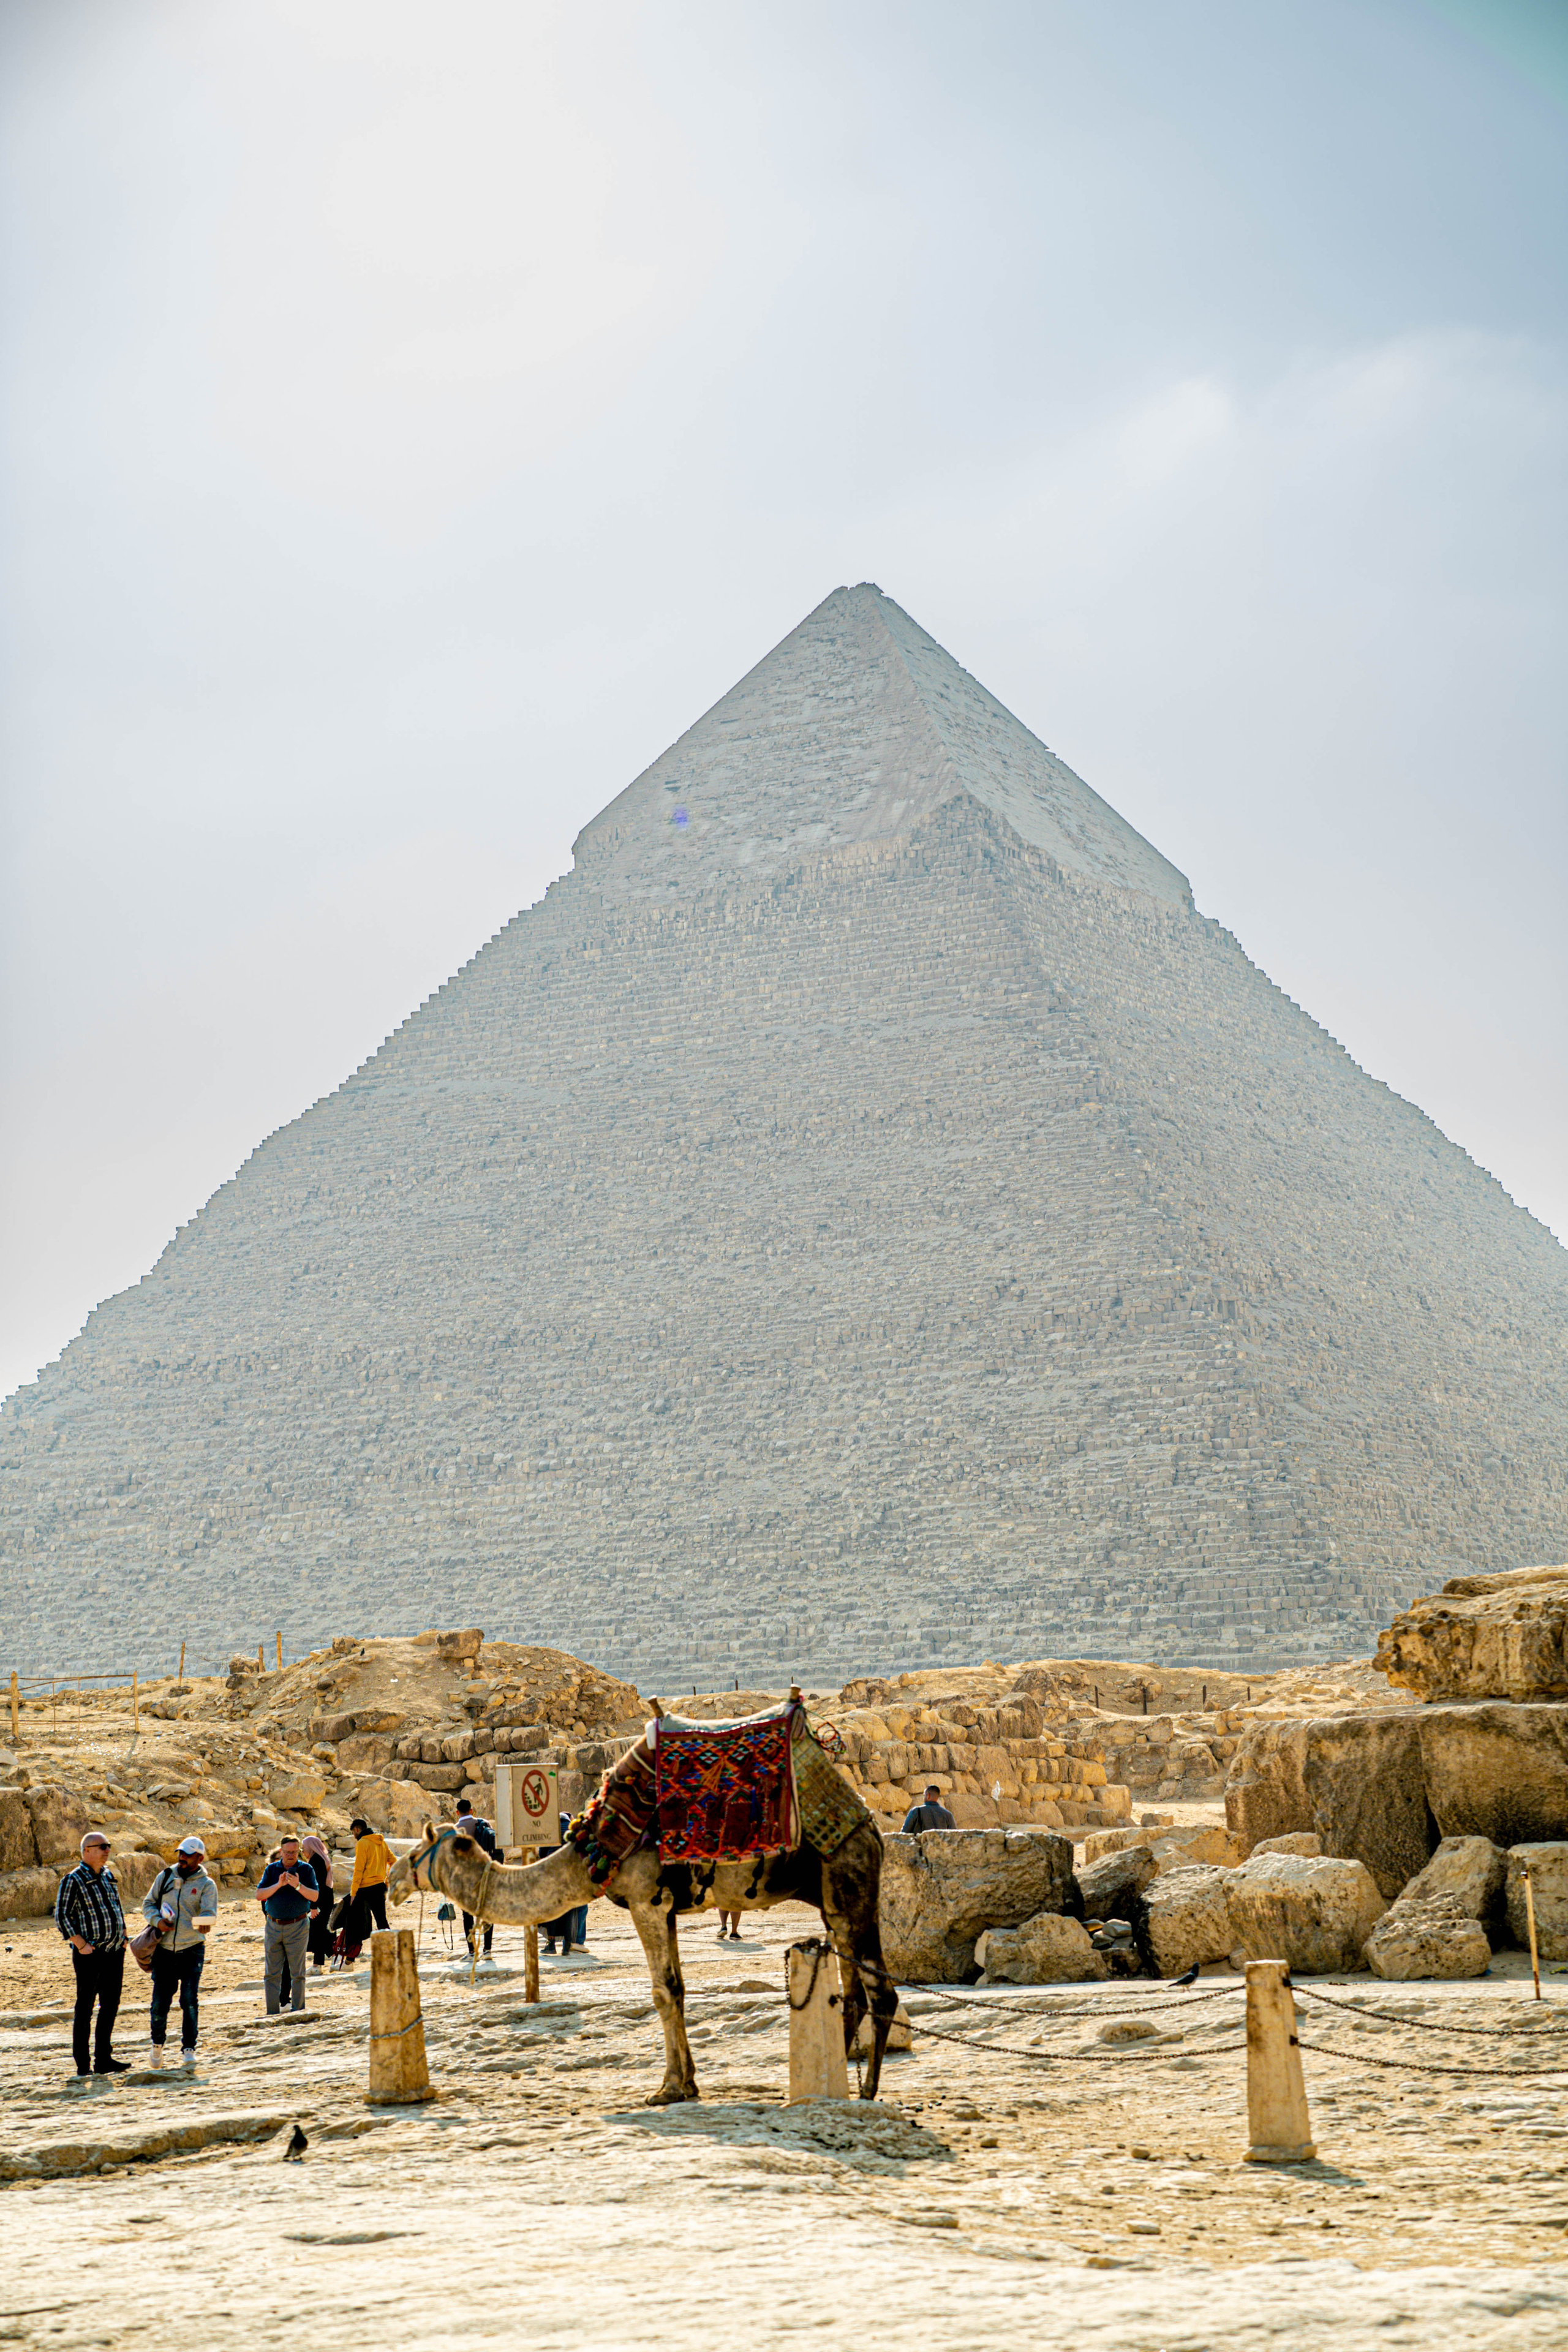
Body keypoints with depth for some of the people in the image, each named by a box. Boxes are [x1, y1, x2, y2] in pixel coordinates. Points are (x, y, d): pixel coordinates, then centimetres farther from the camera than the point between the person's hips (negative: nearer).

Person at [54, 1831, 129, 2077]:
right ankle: (83, 2067, 3)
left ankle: (103, 2060, 20)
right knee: (85, 2010, -1)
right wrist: (81, 1945, -16)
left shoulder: (108, 1875, 13)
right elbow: (62, 1917, -11)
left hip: (114, 1952, 7)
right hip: (90, 1955, -7)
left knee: (110, 2007, 11)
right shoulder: (73, 1880, -9)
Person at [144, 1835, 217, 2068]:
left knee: (189, 2001, -10)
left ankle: (188, 2049, 2)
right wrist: (157, 1920, -9)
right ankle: (157, 2043, 28)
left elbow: (209, 1912, -16)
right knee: (160, 2002, 3)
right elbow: (148, 1904, 12)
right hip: (164, 1950, 2)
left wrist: (203, 1923, -39)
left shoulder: (206, 1885, -1)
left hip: (192, 1950, -2)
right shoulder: (165, 1877, 8)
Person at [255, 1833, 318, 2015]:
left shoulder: (306, 1869, 1)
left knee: (297, 1973, 0)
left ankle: (298, 2011, 5)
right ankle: (273, 2013, 10)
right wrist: (279, 1885, -15)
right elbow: (259, 1895, -2)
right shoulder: (272, 1869, 6)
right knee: (272, 1973, 5)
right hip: (273, 1926, 2)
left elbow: (315, 1896, -7)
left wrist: (298, 1886, -23)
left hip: (297, 1926, -2)